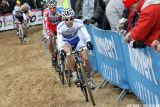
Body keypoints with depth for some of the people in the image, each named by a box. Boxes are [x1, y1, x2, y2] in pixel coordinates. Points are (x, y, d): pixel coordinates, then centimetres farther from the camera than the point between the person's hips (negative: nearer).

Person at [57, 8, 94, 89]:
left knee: (85, 59, -14)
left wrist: (88, 41, -55)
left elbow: (85, 32, -36)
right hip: (66, 42, -1)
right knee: (68, 53, -36)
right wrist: (61, 50, -51)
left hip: (77, 40, 1)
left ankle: (89, 78, 6)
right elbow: (59, 40, -33)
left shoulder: (78, 22, -26)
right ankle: (74, 73, -22)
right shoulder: (60, 26, -27)